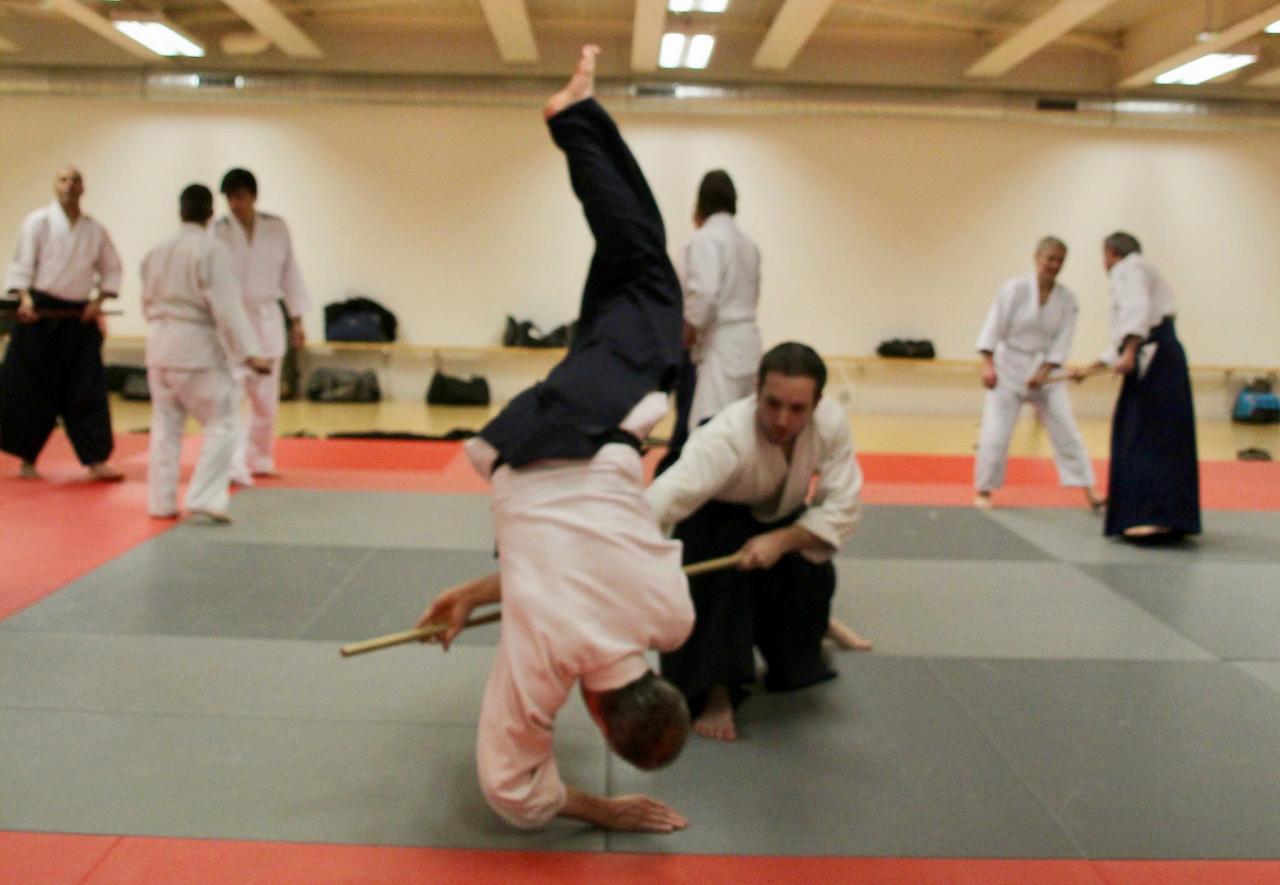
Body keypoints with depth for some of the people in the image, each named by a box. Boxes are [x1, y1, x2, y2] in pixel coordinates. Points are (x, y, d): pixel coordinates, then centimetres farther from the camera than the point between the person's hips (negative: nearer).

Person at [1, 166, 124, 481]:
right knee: (30, 388, 3)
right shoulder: (37, 222, -3)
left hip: (79, 318, 3)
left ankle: (96, 462, 2)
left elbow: (111, 269, 15)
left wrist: (98, 300, 1)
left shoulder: (95, 230, 7)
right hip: (42, 314, -3)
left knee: (88, 390, -1)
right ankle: (27, 459, 19)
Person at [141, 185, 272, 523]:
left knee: (165, 425, 15)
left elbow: (148, 303, 17)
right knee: (221, 423, 0)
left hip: (160, 344, 7)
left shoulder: (157, 252, 9)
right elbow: (227, 308, -18)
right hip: (197, 346, -7)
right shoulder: (213, 251, -13)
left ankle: (161, 502, 18)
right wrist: (249, 354, -18)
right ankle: (204, 497, -10)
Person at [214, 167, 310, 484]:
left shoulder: (276, 228, 1)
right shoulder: (220, 231, -7)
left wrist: (297, 320, 8)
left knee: (265, 398, 12)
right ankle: (234, 467, -15)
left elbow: (289, 273, 7)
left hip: (267, 319, 4)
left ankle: (259, 460, 30)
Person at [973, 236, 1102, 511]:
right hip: (1009, 368, -3)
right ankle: (984, 490, 13)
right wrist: (988, 365, -18)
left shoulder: (1066, 298, -3)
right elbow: (994, 326, -12)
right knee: (995, 434, -4)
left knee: (1066, 431, 2)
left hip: (1044, 369, 3)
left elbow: (1062, 341, -4)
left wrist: (1044, 372, -14)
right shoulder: (1015, 288, -12)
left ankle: (1089, 493, 9)